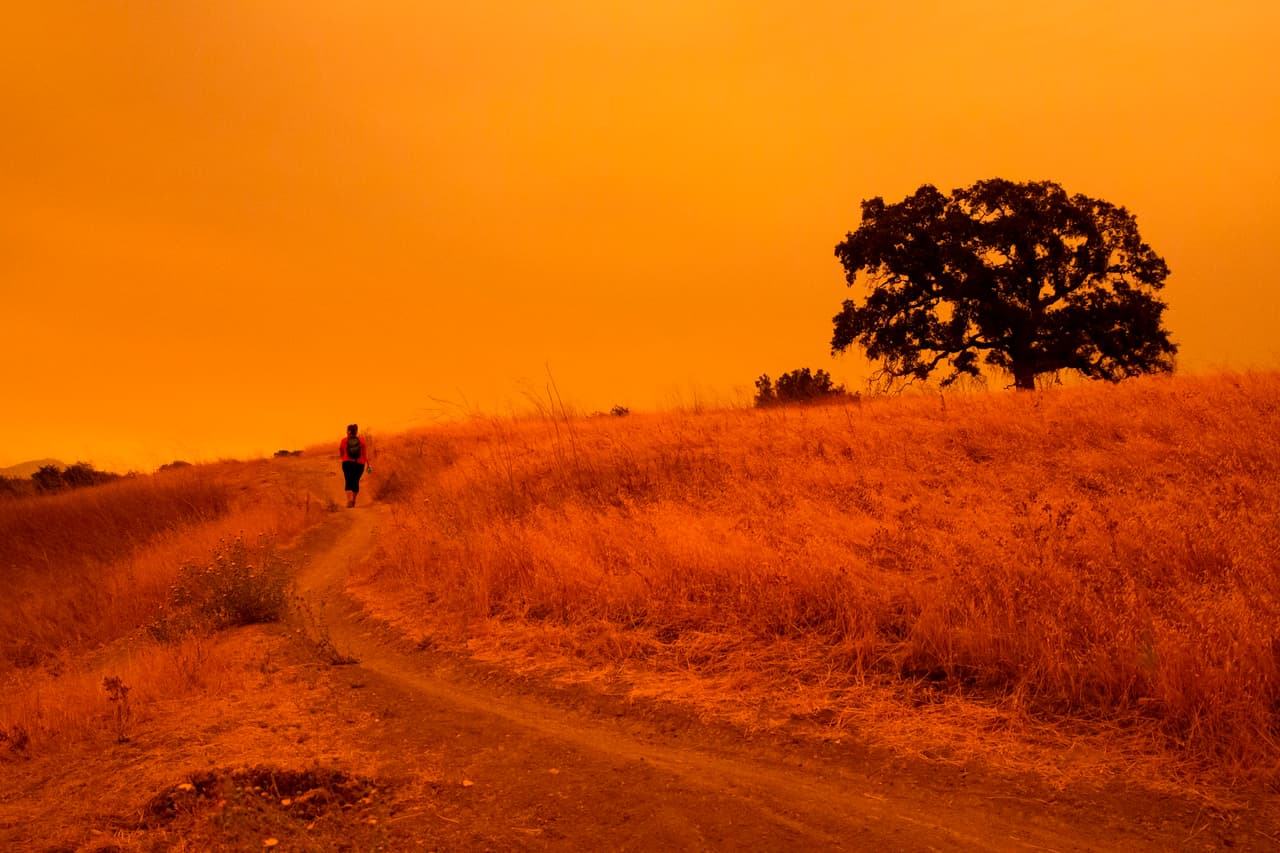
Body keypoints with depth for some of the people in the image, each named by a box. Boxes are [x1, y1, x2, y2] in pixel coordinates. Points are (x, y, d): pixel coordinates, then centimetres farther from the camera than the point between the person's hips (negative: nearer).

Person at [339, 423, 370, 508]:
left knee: (349, 483, -6)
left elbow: (340, 455, 8)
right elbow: (365, 454, -3)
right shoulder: (361, 440, 1)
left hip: (347, 463, -2)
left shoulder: (344, 441, -1)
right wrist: (368, 465, 1)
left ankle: (349, 500, -27)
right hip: (359, 464, 2)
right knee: (356, 482, 17)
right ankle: (353, 501, 26)